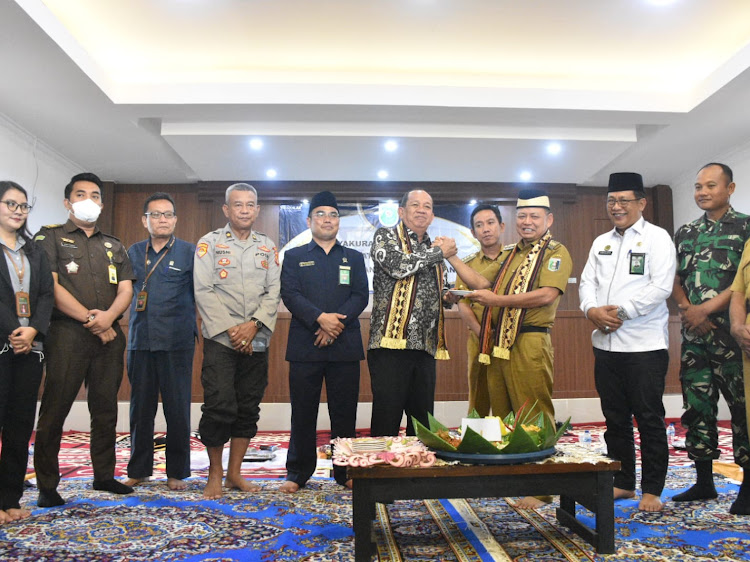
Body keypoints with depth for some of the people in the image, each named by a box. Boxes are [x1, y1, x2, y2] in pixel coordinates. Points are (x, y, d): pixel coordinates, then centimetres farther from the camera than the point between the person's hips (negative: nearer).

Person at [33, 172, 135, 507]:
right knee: (55, 410, -2)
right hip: (67, 334, -4)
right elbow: (51, 287, -7)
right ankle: (47, 485, 8)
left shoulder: (114, 247, 19)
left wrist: (109, 315, -11)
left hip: (109, 337, 4)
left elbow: (126, 289, 9)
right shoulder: (50, 237, 5)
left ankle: (104, 475, 20)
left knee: (106, 409, 9)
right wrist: (90, 320, -10)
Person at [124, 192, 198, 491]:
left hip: (177, 343, -3)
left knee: (178, 409, 2)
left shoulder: (190, 252, 2)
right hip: (140, 341, 3)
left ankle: (176, 472, 16)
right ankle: (138, 470, 24)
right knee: (141, 408, 10)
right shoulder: (134, 252, 12)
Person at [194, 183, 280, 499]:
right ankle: (214, 474, 11)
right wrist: (230, 329, -11)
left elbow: (274, 292, 5)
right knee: (219, 407, -7)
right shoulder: (209, 243, 4)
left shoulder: (268, 247, 12)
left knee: (248, 409, 7)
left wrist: (254, 325, -10)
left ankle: (234, 472, 20)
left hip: (256, 341, 3)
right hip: (220, 339, -3)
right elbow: (203, 291, -4)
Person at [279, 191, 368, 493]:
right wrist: (320, 318, -17)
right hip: (304, 345, -1)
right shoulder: (294, 256, 12)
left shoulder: (354, 258, 16)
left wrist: (337, 323, -13)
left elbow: (361, 296, 3)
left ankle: (345, 471, 17)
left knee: (344, 412, 5)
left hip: (345, 345, 1)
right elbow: (289, 294, -2)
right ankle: (297, 473, 16)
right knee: (303, 412, 4)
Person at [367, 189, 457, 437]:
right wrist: (439, 252, -5)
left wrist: (451, 296, 8)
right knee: (386, 420, -4)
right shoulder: (385, 236, 4)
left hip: (425, 345, 6)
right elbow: (397, 265, -17)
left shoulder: (434, 249, 21)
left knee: (422, 422, 11)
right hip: (391, 342, -6)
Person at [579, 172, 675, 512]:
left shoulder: (657, 238, -1)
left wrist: (622, 312, -15)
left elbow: (661, 287, -11)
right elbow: (587, 282, 11)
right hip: (606, 344, 6)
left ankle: (652, 490, 14)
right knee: (615, 418, 12)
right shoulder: (601, 243, 16)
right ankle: (622, 482, 25)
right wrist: (591, 309, -9)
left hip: (644, 344, -5)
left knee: (649, 419, 1)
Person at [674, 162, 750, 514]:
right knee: (696, 406, 9)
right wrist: (688, 311, -6)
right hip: (694, 333, 5)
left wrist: (705, 309, -15)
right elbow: (675, 280, 11)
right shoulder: (685, 233, 14)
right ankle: (704, 482, 20)